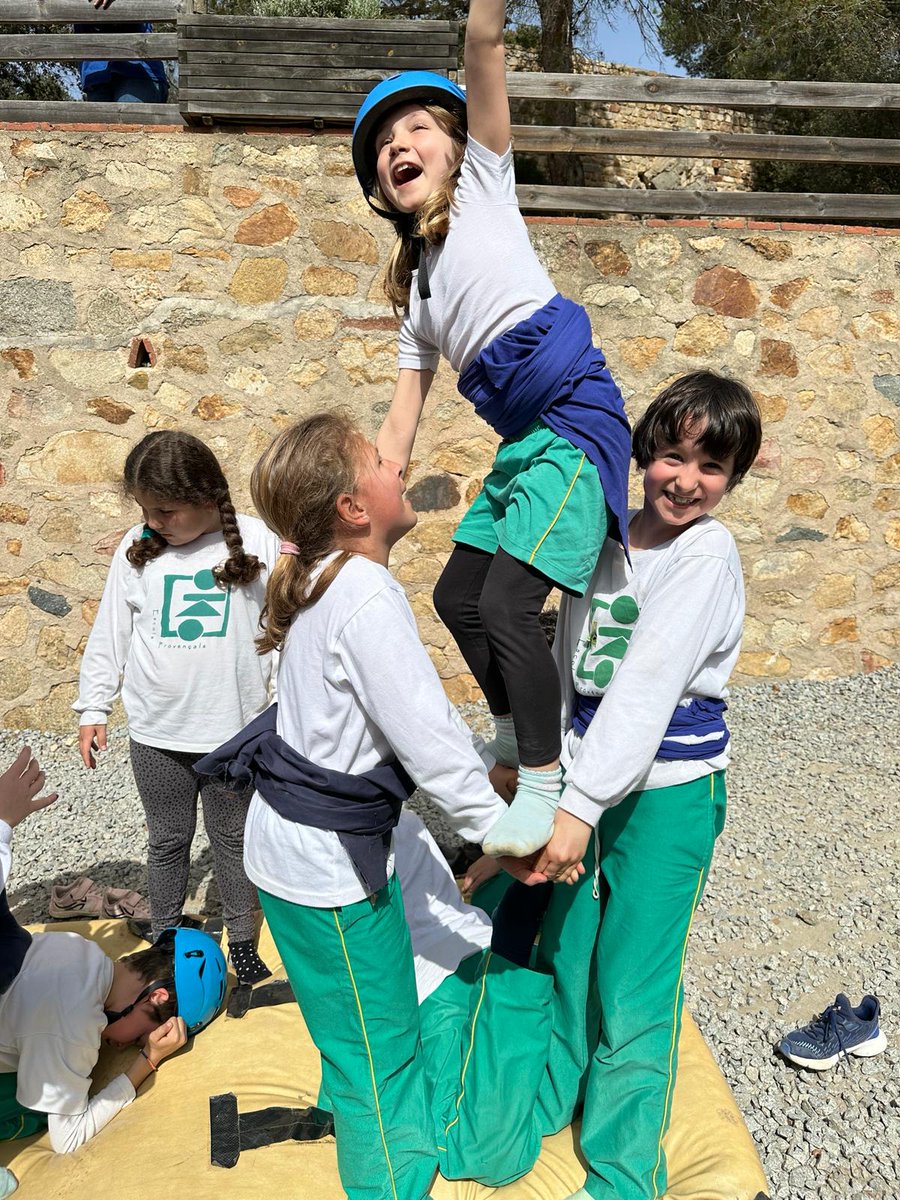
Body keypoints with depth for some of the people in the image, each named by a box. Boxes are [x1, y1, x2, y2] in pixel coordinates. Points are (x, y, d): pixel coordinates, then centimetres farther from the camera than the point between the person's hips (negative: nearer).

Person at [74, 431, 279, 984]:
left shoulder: (257, 540, -10)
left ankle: (243, 940, 32)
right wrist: (94, 709, 5)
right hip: (156, 734, 2)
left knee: (233, 839, 15)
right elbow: (109, 635, 5)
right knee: (168, 840, 17)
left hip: (234, 730, -2)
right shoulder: (137, 548, -2)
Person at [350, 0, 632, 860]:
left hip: (576, 420, -8)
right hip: (521, 441, 8)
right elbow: (403, 415, 17)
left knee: (506, 603, -16)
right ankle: (511, 737, 32)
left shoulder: (482, 184, 6)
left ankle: (544, 787, 1)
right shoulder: (414, 287, 20)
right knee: (455, 597, 13)